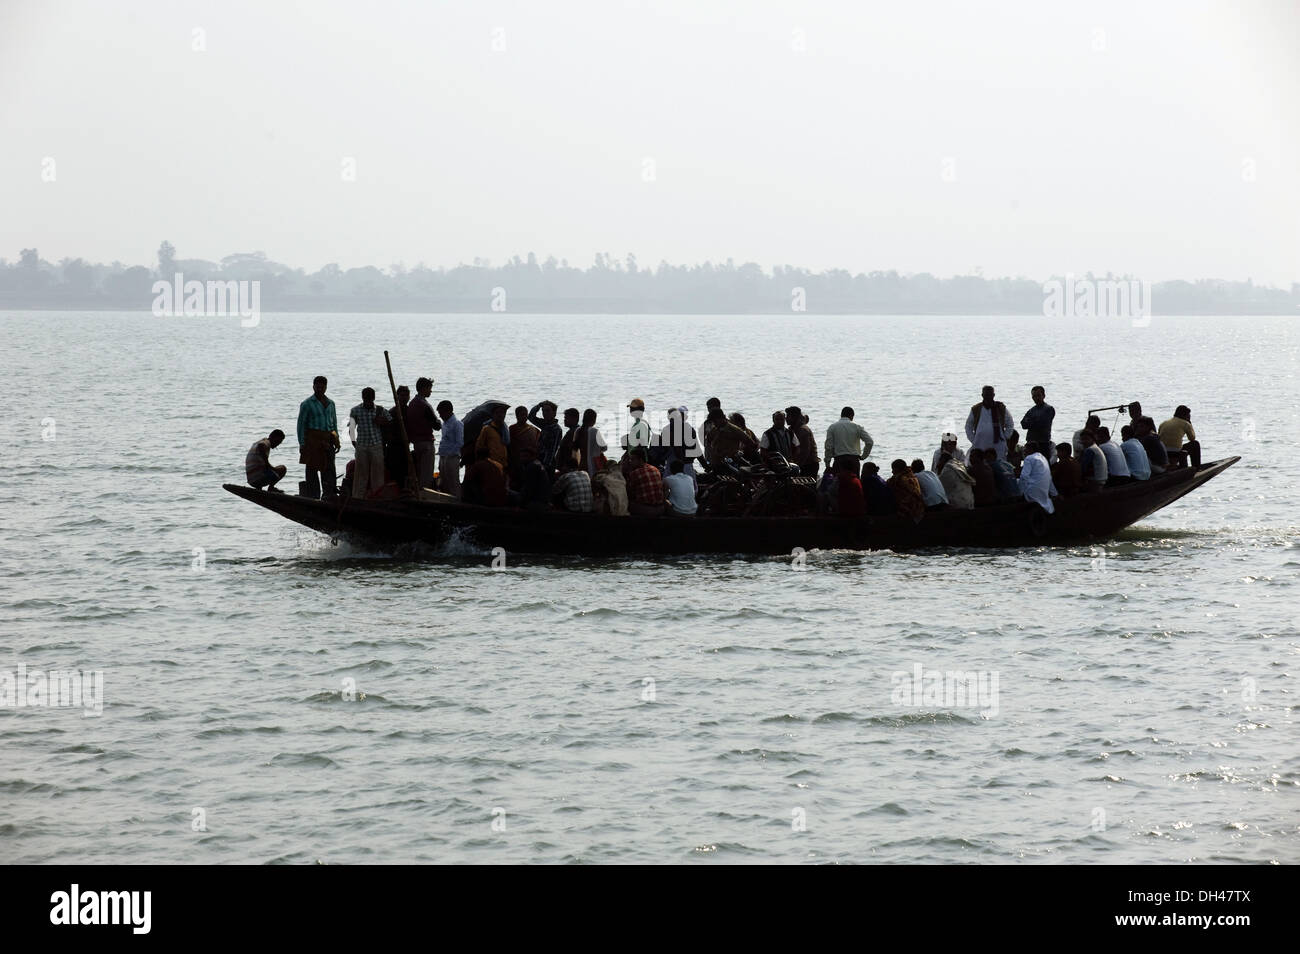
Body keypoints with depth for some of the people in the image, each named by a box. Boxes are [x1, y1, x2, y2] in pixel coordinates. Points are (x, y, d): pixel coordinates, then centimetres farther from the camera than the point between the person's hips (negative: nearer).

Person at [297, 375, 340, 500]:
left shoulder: (330, 403, 17)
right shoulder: (307, 404, 2)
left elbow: (334, 423, 22)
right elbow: (301, 424, 0)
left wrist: (336, 440, 15)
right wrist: (302, 443, -8)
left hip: (327, 439, 4)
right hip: (313, 438, -4)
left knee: (329, 468, -2)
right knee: (312, 468, -3)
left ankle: (329, 493, -2)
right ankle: (313, 495, -2)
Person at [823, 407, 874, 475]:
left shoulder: (832, 427, 2)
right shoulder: (857, 427, 3)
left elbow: (828, 447, -1)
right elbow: (870, 442, -1)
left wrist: (827, 464, 4)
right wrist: (863, 456, 10)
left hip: (839, 460, -1)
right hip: (854, 460, 1)